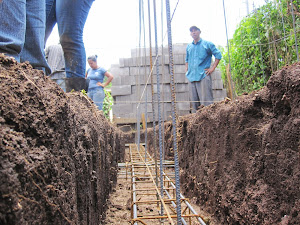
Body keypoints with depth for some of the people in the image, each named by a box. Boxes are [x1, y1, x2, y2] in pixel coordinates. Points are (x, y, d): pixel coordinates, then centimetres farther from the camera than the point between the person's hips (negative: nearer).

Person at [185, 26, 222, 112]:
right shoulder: (189, 46, 18)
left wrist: (213, 68, -5)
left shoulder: (207, 44, 3)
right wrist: (186, 70, 17)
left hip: (203, 76, -5)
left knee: (206, 101, -10)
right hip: (191, 77, 5)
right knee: (194, 102, 8)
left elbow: (218, 55, 2)